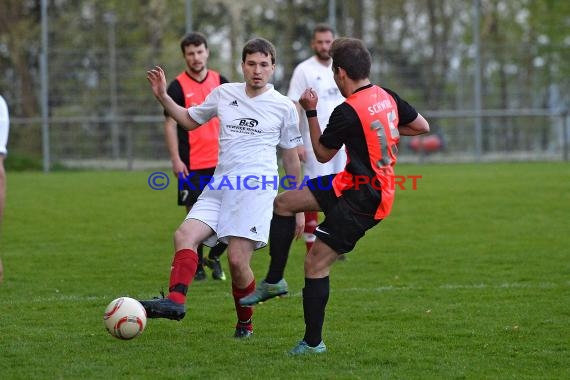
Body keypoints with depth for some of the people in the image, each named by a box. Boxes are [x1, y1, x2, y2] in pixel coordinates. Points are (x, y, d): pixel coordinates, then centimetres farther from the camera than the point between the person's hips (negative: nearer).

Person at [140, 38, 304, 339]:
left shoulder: (283, 107, 6)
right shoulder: (224, 94, 13)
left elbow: (291, 160, 13)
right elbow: (189, 120, 29)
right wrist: (162, 97, 14)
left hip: (257, 187, -4)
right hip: (219, 186, 4)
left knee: (237, 260, -14)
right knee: (185, 234, -21)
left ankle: (245, 323, 7)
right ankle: (175, 300, -36)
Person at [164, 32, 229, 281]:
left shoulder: (220, 82, 8)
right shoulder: (178, 87, -3)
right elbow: (170, 124, -4)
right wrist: (176, 160, -11)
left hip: (220, 161, 3)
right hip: (191, 165, -3)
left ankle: (214, 256, 18)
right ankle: (197, 266, 12)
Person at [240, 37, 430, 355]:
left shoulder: (348, 112, -21)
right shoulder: (387, 97, 2)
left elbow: (322, 154, -6)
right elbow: (422, 127, 14)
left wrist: (311, 112, 1)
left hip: (360, 200, -9)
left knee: (316, 263, -5)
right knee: (284, 203, 11)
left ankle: (313, 342, 0)